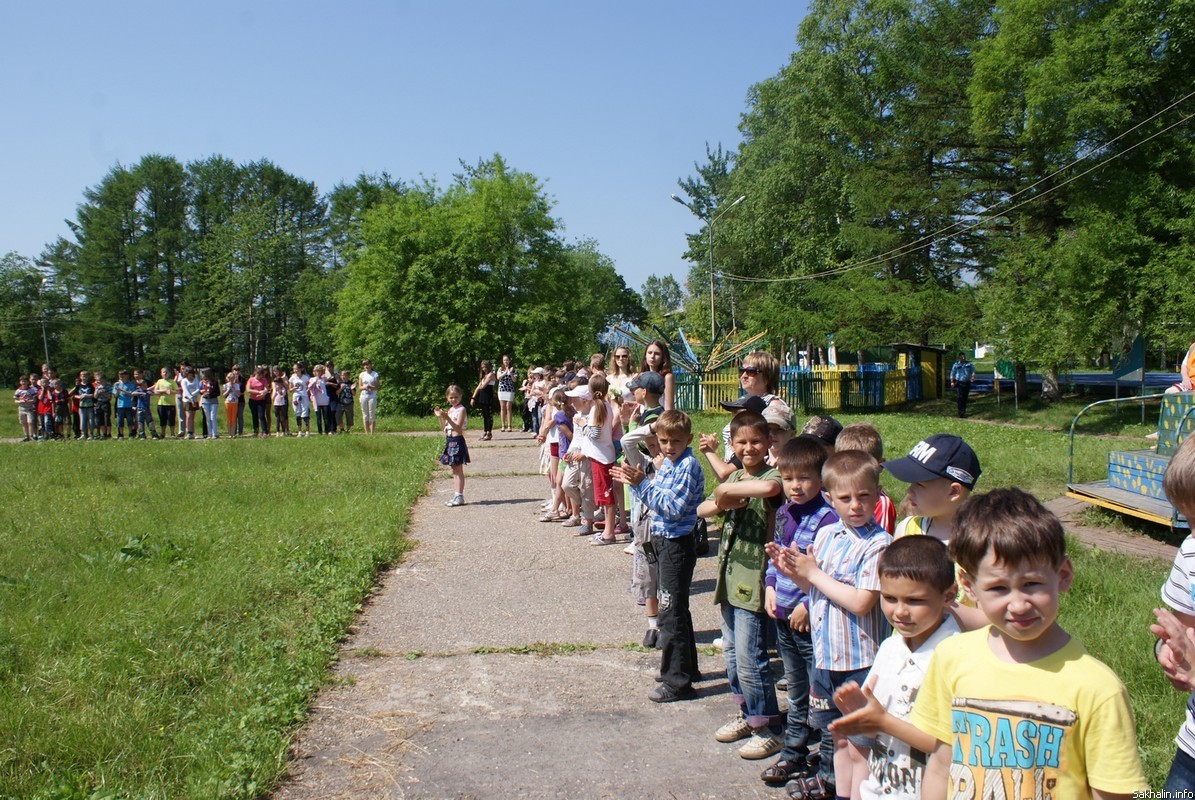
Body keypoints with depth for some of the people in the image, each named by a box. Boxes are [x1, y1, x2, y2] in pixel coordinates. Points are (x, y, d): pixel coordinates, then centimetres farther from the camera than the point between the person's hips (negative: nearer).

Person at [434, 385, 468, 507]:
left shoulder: (461, 410, -11)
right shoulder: (450, 410, 14)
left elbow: (458, 428, -20)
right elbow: (445, 428, 17)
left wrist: (447, 418, -29)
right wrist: (439, 417, 7)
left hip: (457, 441, -9)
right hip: (449, 441, 9)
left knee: (458, 470, -5)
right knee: (454, 471, 12)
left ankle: (459, 496, -3)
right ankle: (456, 495, 16)